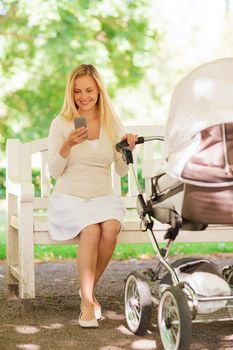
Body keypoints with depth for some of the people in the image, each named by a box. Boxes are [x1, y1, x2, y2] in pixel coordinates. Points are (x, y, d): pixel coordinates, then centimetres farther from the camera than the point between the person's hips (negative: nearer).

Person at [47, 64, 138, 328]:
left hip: (103, 197, 3)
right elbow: (54, 172, -4)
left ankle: (88, 289, -9)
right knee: (91, 230, -33)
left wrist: (128, 149, -10)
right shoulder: (61, 124, 0)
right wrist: (68, 145, -20)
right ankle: (87, 302, -21)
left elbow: (121, 171, 10)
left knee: (111, 228, -31)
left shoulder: (113, 124, 8)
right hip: (69, 198, -2)